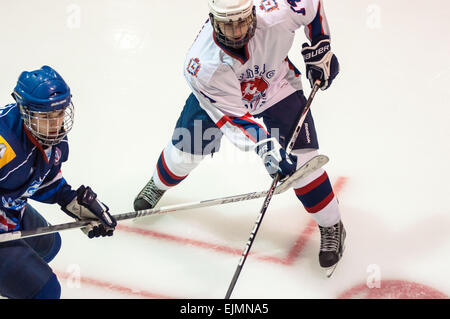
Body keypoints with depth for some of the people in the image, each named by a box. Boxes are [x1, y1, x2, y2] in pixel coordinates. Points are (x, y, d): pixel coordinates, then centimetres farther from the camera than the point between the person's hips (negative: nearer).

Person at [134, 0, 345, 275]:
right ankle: (158, 185, 43)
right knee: (185, 151, 5)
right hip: (222, 95, 0)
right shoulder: (202, 65, -39)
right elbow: (232, 117, -36)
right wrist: (267, 147, -47)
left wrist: (320, 50, -12)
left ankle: (331, 226, 10)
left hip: (277, 87, 0)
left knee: (301, 159, -11)